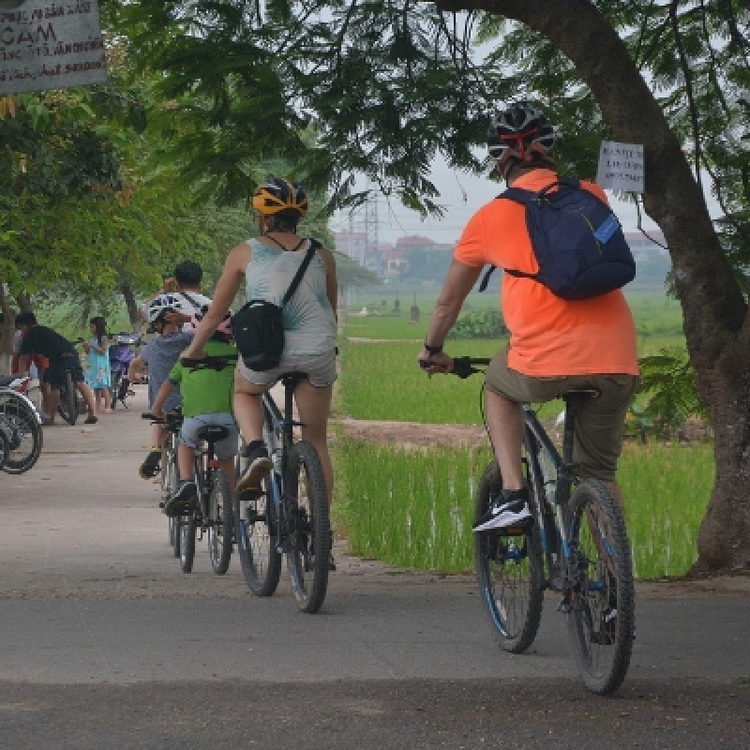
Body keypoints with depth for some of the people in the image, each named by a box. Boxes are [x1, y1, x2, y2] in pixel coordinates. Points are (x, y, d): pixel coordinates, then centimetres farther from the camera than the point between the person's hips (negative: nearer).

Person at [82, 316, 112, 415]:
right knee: (96, 388, 5)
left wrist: (92, 346, -17)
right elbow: (88, 353, 17)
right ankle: (98, 407, 7)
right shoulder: (92, 339, 13)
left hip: (101, 366, -7)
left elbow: (103, 351, -15)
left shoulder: (103, 338, -6)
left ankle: (108, 406, -9)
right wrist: (85, 347, -2)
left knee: (103, 386, -10)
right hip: (93, 366, 7)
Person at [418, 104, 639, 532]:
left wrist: (433, 350, 40)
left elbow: (451, 298, 23)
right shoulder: (591, 196, 13)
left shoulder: (491, 217, 10)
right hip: (617, 359, 2)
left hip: (546, 363, -2)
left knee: (498, 386, 31)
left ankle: (512, 495, 15)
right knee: (601, 474, 20)